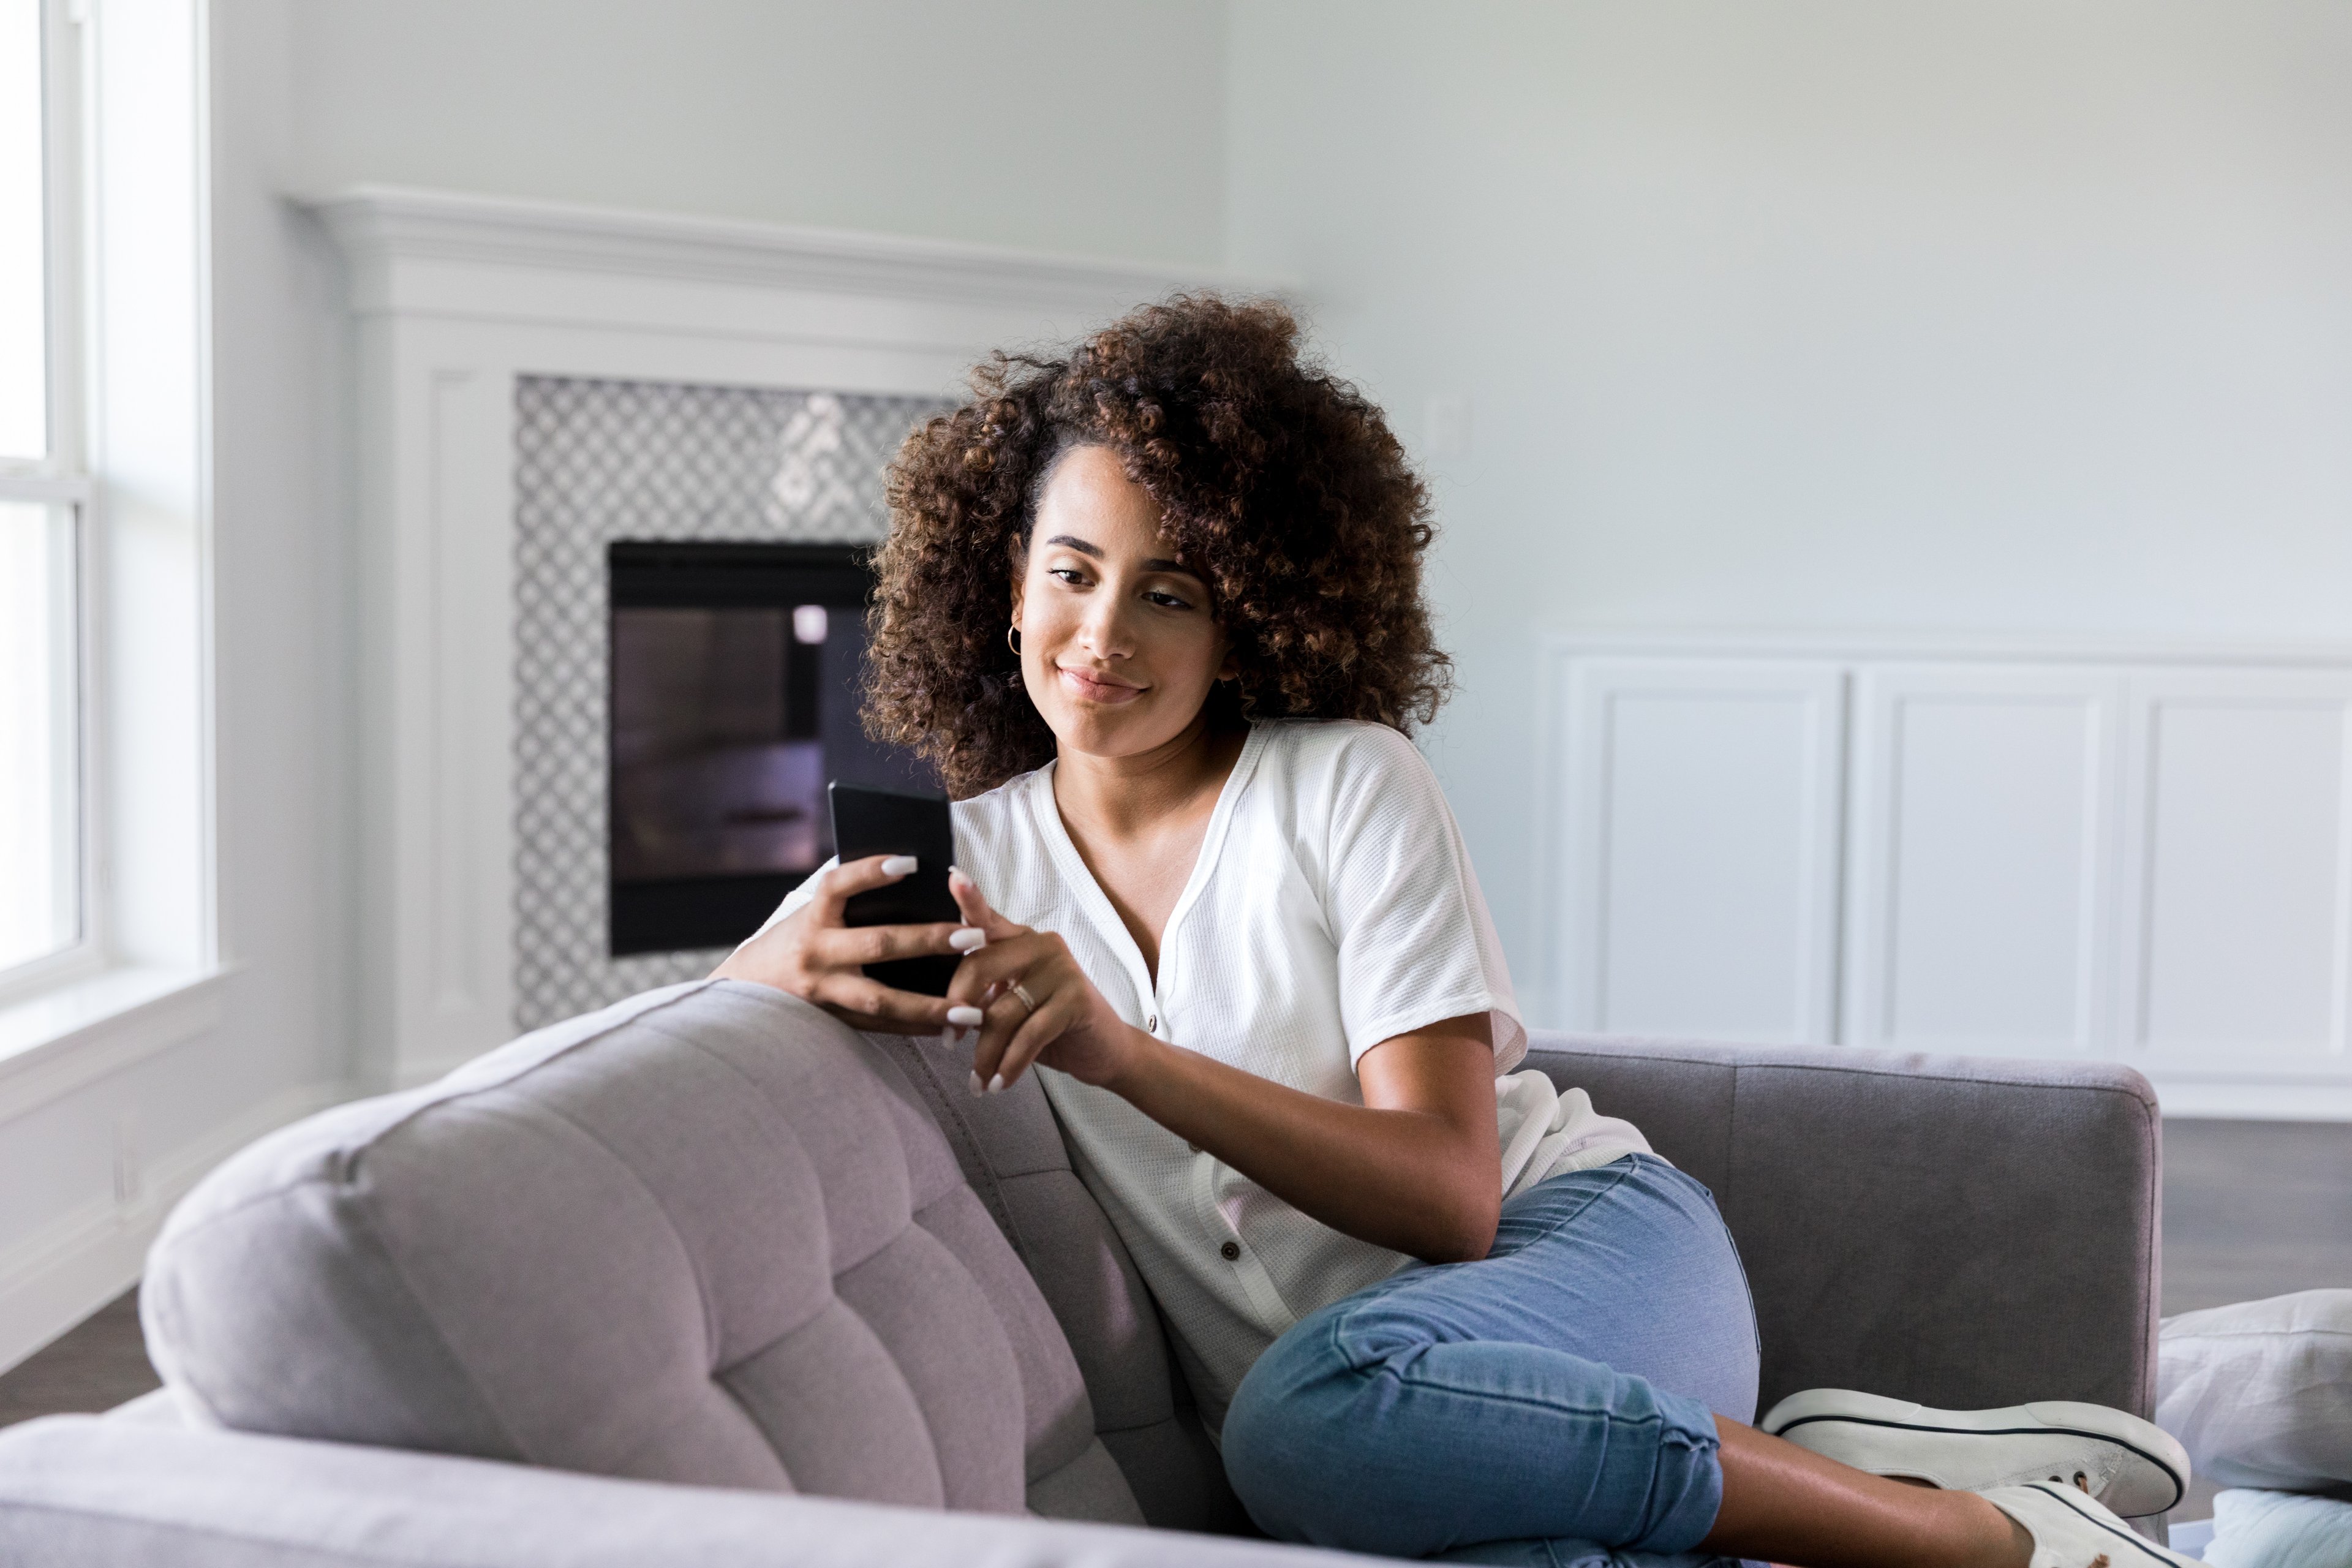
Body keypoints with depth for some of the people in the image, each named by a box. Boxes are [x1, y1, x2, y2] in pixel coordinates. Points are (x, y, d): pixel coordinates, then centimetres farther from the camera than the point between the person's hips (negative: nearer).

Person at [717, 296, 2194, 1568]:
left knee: (1319, 1406, -40)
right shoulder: (967, 858, 11)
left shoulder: (1349, 785, -2)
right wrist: (797, 965, -18)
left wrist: (1122, 1054, -24)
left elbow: (1451, 1192, -11)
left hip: (1588, 1242, -1)